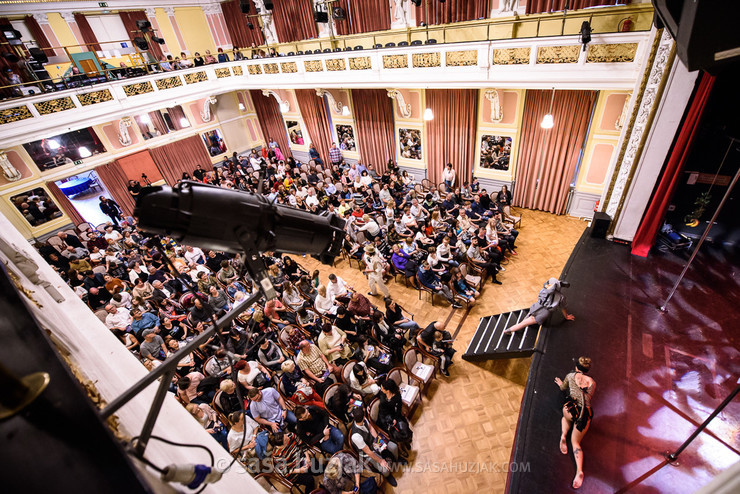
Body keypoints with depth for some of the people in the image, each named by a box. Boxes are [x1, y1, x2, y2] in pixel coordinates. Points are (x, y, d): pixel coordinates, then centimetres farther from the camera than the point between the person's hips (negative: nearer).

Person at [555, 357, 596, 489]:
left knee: (566, 418, 36)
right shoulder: (592, 382, 14)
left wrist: (561, 383, 49)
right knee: (576, 442, 16)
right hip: (586, 413, 2)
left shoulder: (571, 375, 9)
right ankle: (579, 470, -4)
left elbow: (563, 388, 27)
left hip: (572, 407, -2)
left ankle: (564, 435, 7)